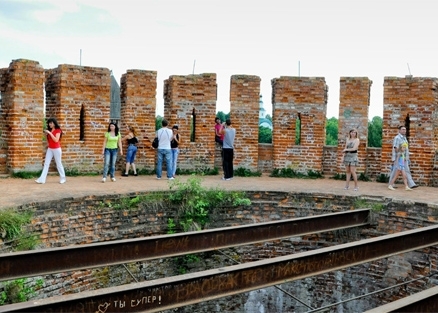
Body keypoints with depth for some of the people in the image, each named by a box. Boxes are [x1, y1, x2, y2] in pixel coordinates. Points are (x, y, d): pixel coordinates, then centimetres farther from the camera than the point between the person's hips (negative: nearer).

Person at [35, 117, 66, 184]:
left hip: (56, 149, -6)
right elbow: (49, 141, 14)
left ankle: (63, 178, 15)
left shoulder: (58, 130, -9)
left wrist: (50, 133, -22)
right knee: (46, 163, -2)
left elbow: (56, 140, -21)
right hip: (49, 149, 6)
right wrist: (46, 135, -2)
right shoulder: (49, 130, 11)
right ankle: (42, 179, -6)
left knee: (58, 164, 2)